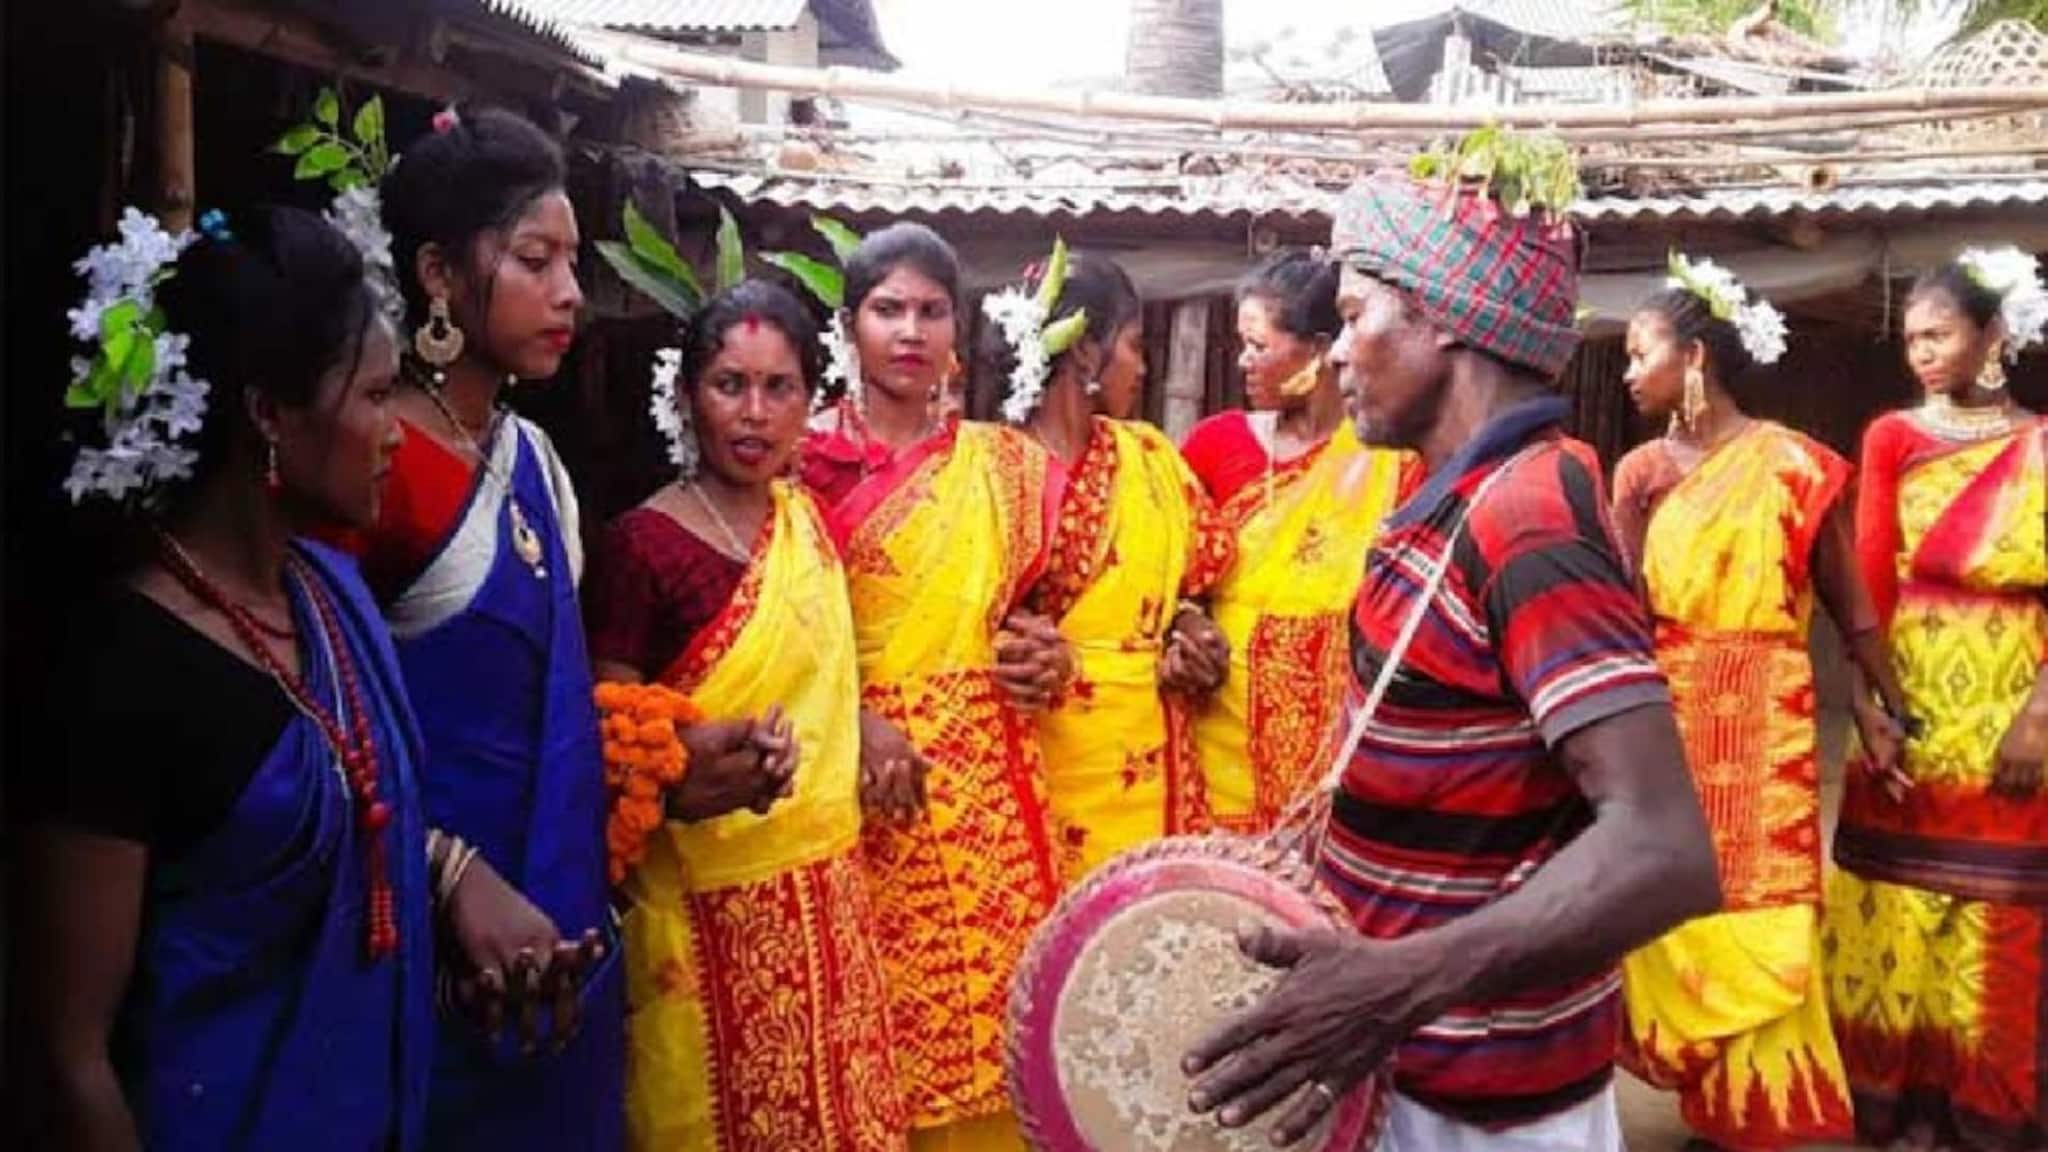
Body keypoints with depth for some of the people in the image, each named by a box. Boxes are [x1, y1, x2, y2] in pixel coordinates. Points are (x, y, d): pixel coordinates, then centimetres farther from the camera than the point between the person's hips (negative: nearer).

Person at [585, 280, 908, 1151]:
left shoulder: (804, 518, 5)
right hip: (711, 904, -6)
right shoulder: (643, 545, -15)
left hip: (826, 886, 6)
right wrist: (690, 782, -31)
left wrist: (864, 727, 5)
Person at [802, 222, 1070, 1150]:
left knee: (984, 983, 3)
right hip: (852, 780, -2)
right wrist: (851, 723, -16)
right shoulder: (808, 463, 0)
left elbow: (1032, 603, 20)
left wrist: (1046, 657, -1)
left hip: (983, 786, 3)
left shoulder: (1006, 463, 10)